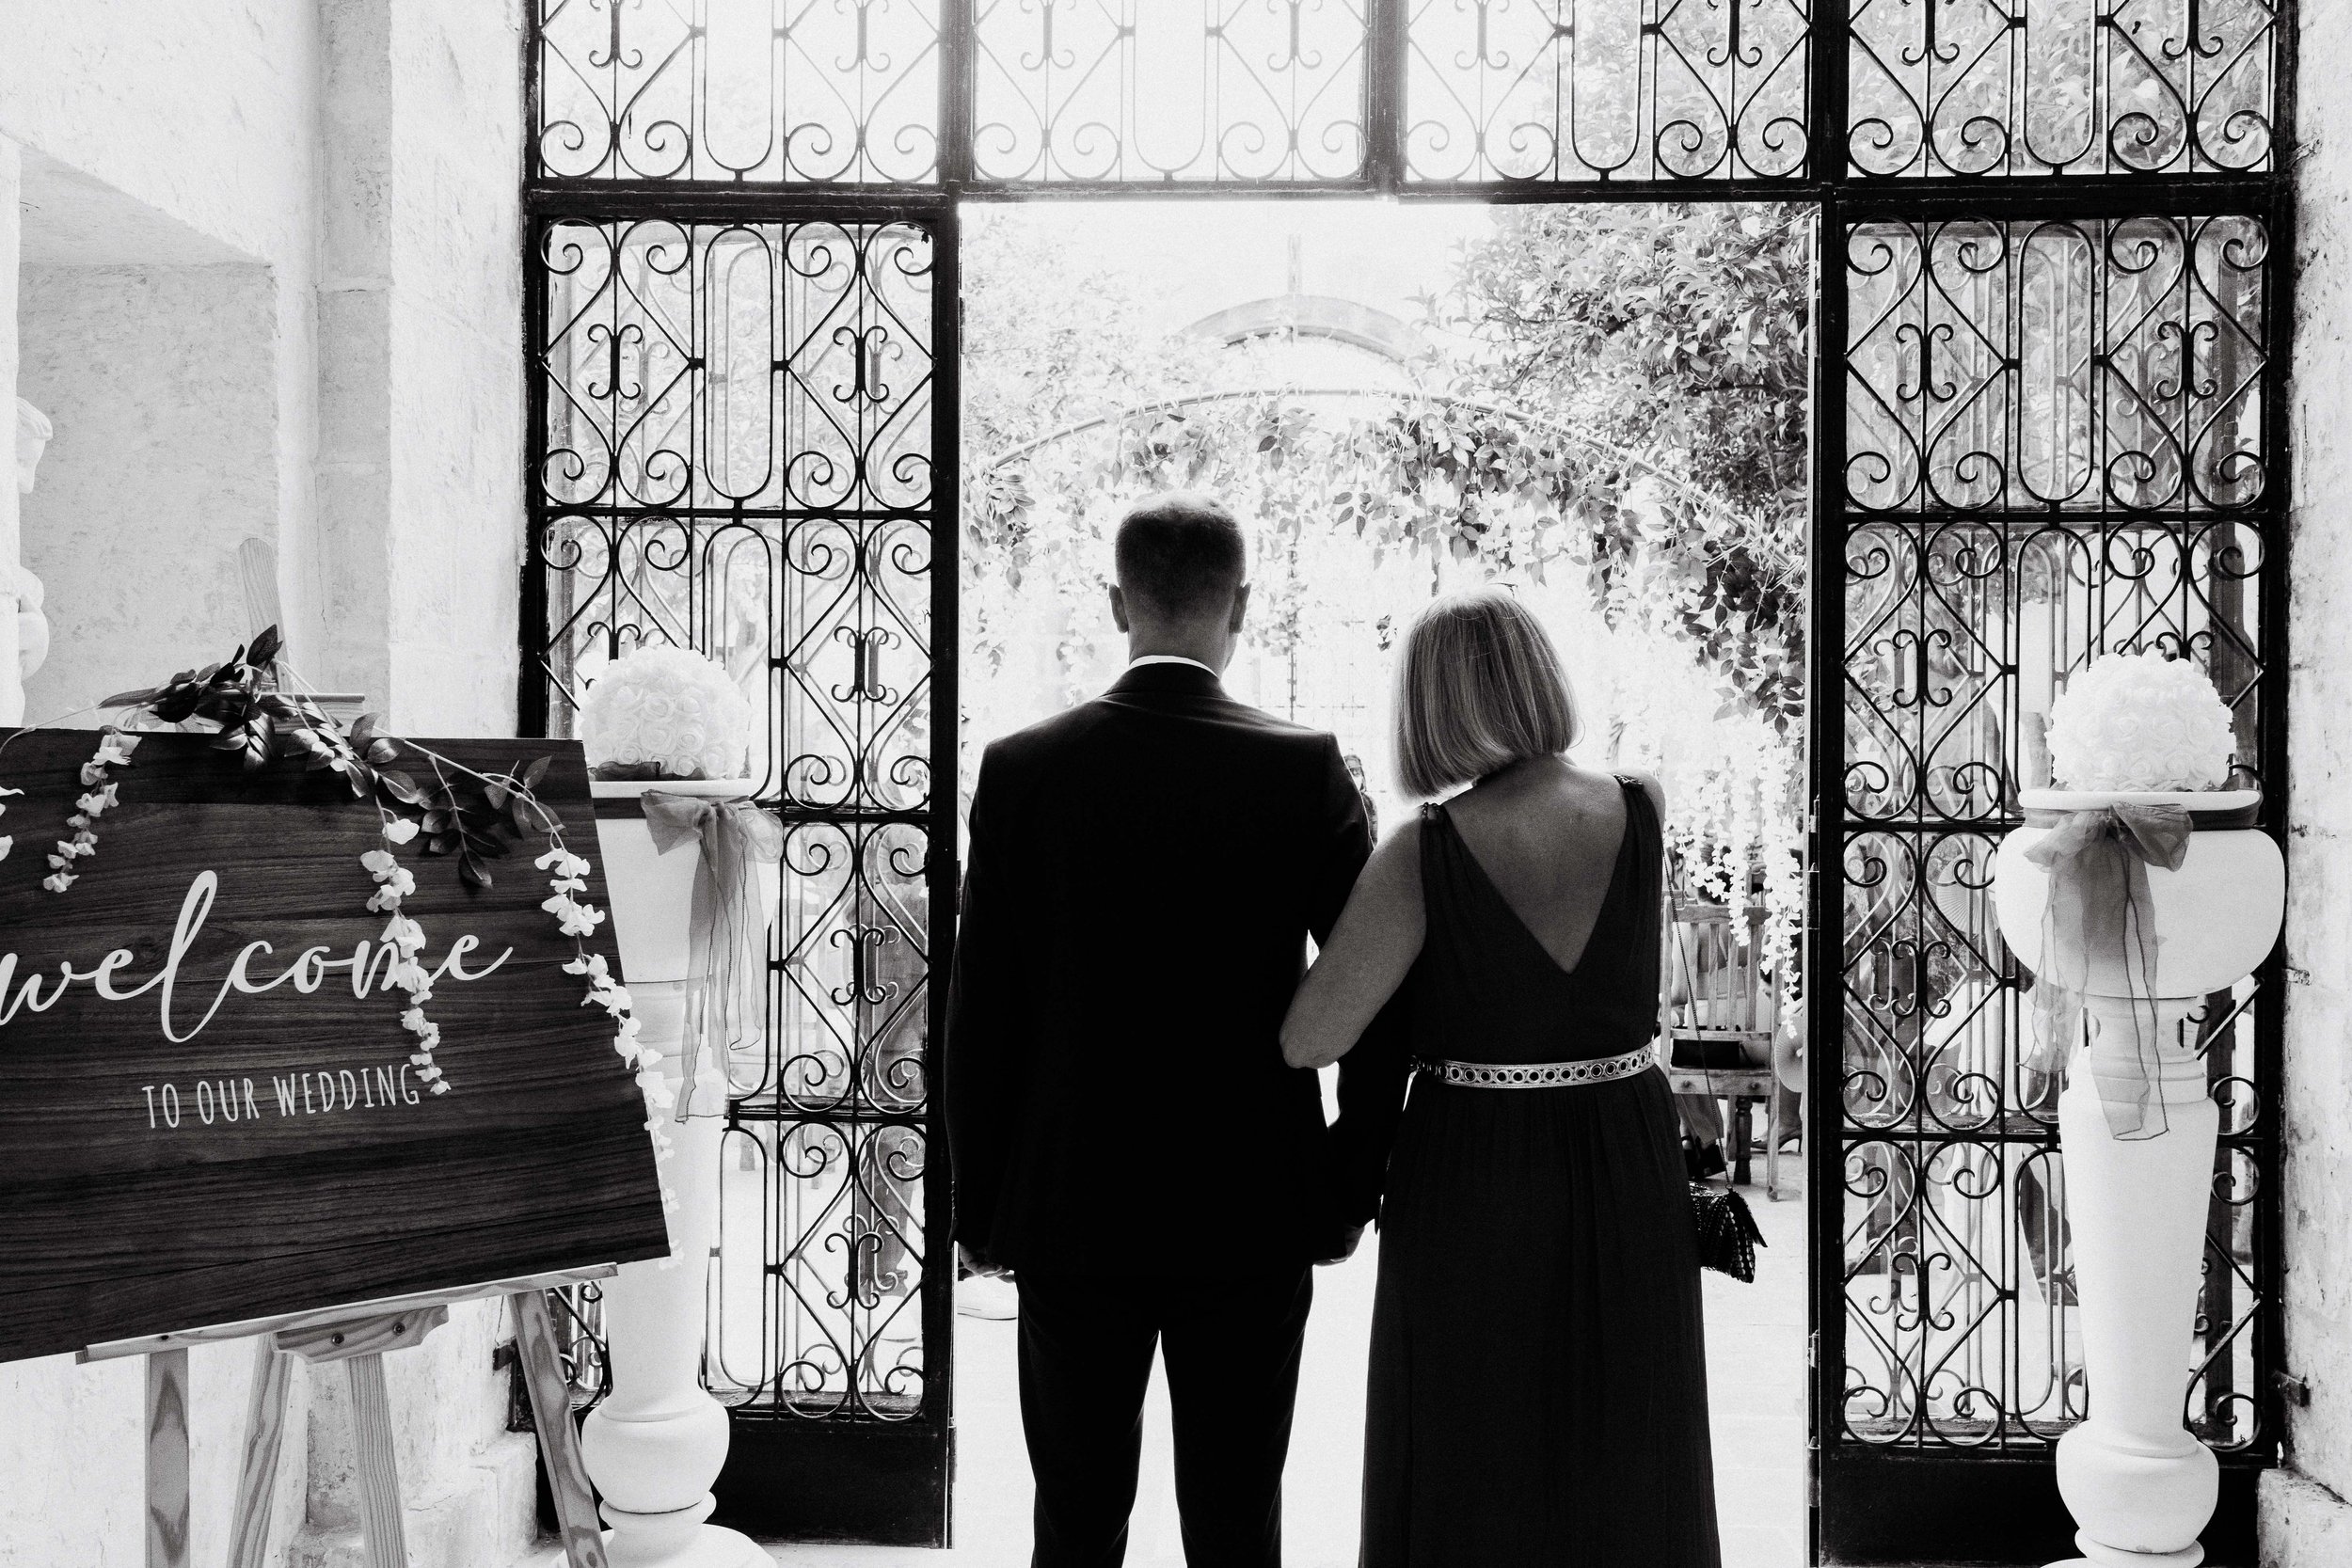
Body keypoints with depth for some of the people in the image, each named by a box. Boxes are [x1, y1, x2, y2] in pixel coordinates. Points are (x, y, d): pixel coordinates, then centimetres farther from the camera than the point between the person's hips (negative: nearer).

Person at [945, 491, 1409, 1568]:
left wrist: (980, 1207, 6)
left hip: (1071, 1214, 1)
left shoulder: (1022, 769, -7)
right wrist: (1346, 1192, 4)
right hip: (1254, 1221, 0)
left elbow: (978, 1014, -4)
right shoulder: (1306, 769, -8)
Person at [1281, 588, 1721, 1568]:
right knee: (1621, 1483, 18)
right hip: (1627, 1187, 3)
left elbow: (1307, 1042, -15)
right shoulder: (1647, 813, -7)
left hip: (1470, 1195, -3)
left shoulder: (1422, 854, -17)